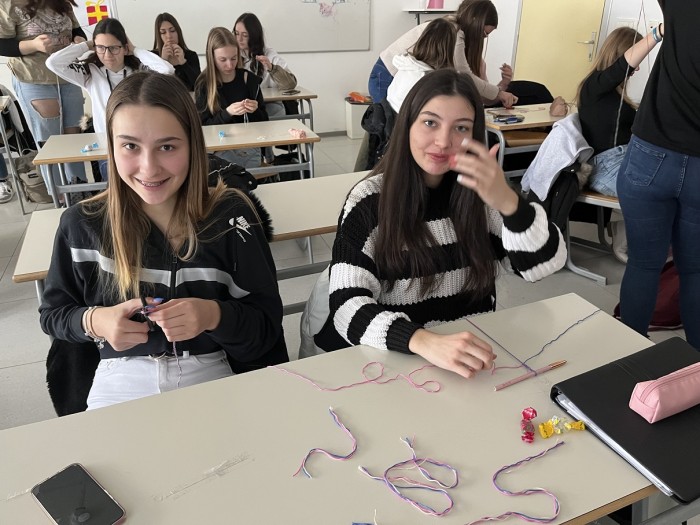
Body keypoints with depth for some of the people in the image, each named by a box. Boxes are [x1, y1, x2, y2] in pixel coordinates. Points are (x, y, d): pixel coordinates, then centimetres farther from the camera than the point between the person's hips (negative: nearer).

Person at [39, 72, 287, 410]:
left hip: (209, 378, -1)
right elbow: (52, 314, 9)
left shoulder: (231, 216, -8)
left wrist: (215, 316, -24)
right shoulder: (81, 224, -4)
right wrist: (93, 321, -12)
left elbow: (267, 326, -5)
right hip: (118, 382, 1)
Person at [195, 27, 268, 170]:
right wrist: (227, 113, -17)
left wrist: (255, 111, -12)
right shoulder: (203, 85, -1)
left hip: (250, 146, 1)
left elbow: (264, 121, 10)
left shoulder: (249, 79, 4)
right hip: (220, 150, -1)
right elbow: (203, 126, -3)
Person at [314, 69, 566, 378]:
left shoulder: (476, 190, 2)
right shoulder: (369, 200, -10)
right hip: (399, 361, -2)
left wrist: (506, 200, -20)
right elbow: (347, 305, -19)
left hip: (476, 356, 2)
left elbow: (545, 265, -3)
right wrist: (424, 342, -34)